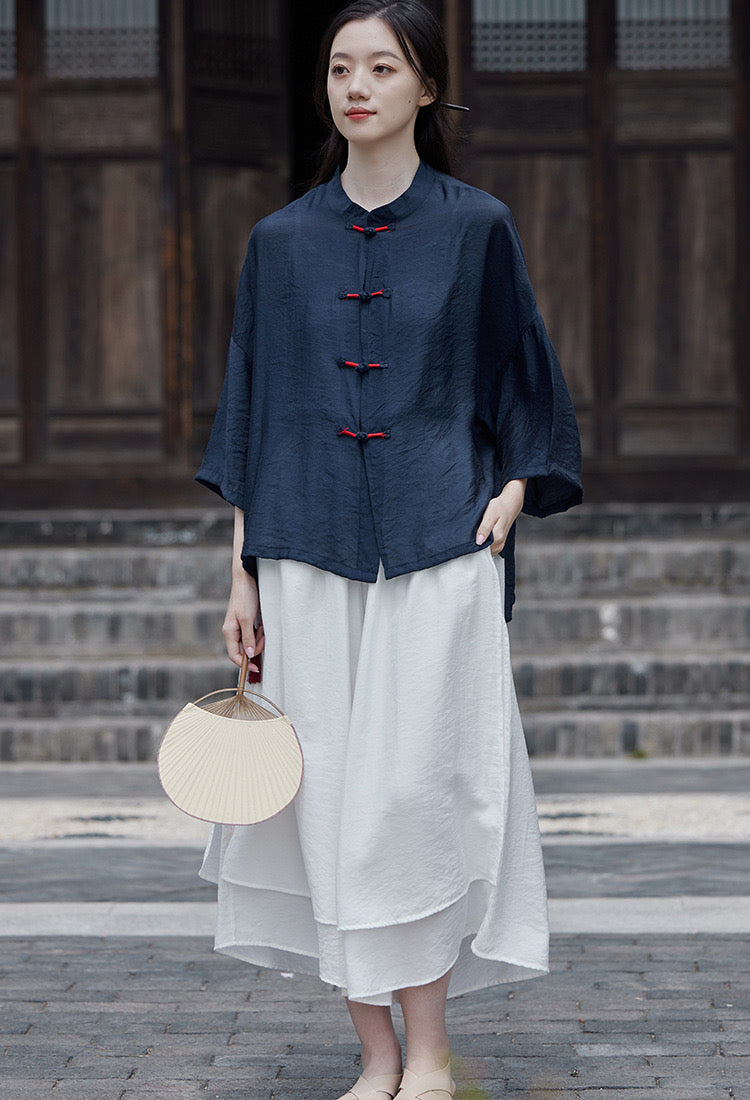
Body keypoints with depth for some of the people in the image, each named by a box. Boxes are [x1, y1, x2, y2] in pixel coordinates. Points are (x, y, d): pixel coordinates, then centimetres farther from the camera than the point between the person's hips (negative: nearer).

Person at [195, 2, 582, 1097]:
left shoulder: (476, 228, 3)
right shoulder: (281, 242, 9)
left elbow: (525, 385, 10)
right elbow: (251, 413, 11)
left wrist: (509, 497, -6)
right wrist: (242, 573, 8)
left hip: (437, 555, -2)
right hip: (310, 561, 3)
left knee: (414, 793, -6)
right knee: (332, 799, 1)